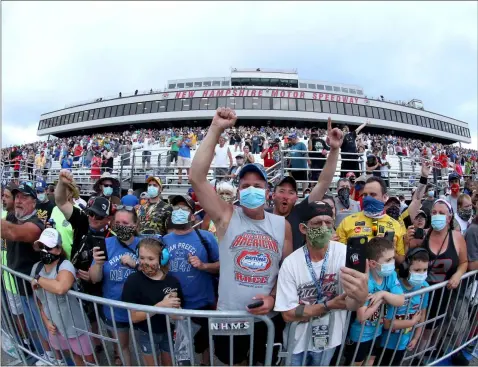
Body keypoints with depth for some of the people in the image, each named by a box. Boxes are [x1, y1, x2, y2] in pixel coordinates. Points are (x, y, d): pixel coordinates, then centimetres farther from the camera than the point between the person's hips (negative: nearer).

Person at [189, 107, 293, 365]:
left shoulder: (282, 225, -3)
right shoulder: (227, 217, -10)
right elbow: (197, 177, -21)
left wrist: (273, 296, -12)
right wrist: (216, 130, -24)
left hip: (269, 316, 2)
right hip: (229, 315, -1)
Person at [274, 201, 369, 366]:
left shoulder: (344, 253, -18)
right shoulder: (290, 263, -18)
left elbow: (351, 304, -29)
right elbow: (288, 314, -15)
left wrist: (361, 296, -52)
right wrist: (328, 305, -20)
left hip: (329, 340, 1)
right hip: (298, 342, -1)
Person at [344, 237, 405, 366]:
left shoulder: (391, 275, -12)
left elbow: (401, 301, -15)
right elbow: (362, 316, -34)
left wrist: (383, 294, -30)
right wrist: (381, 301, -25)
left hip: (377, 331, 6)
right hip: (359, 335, -6)